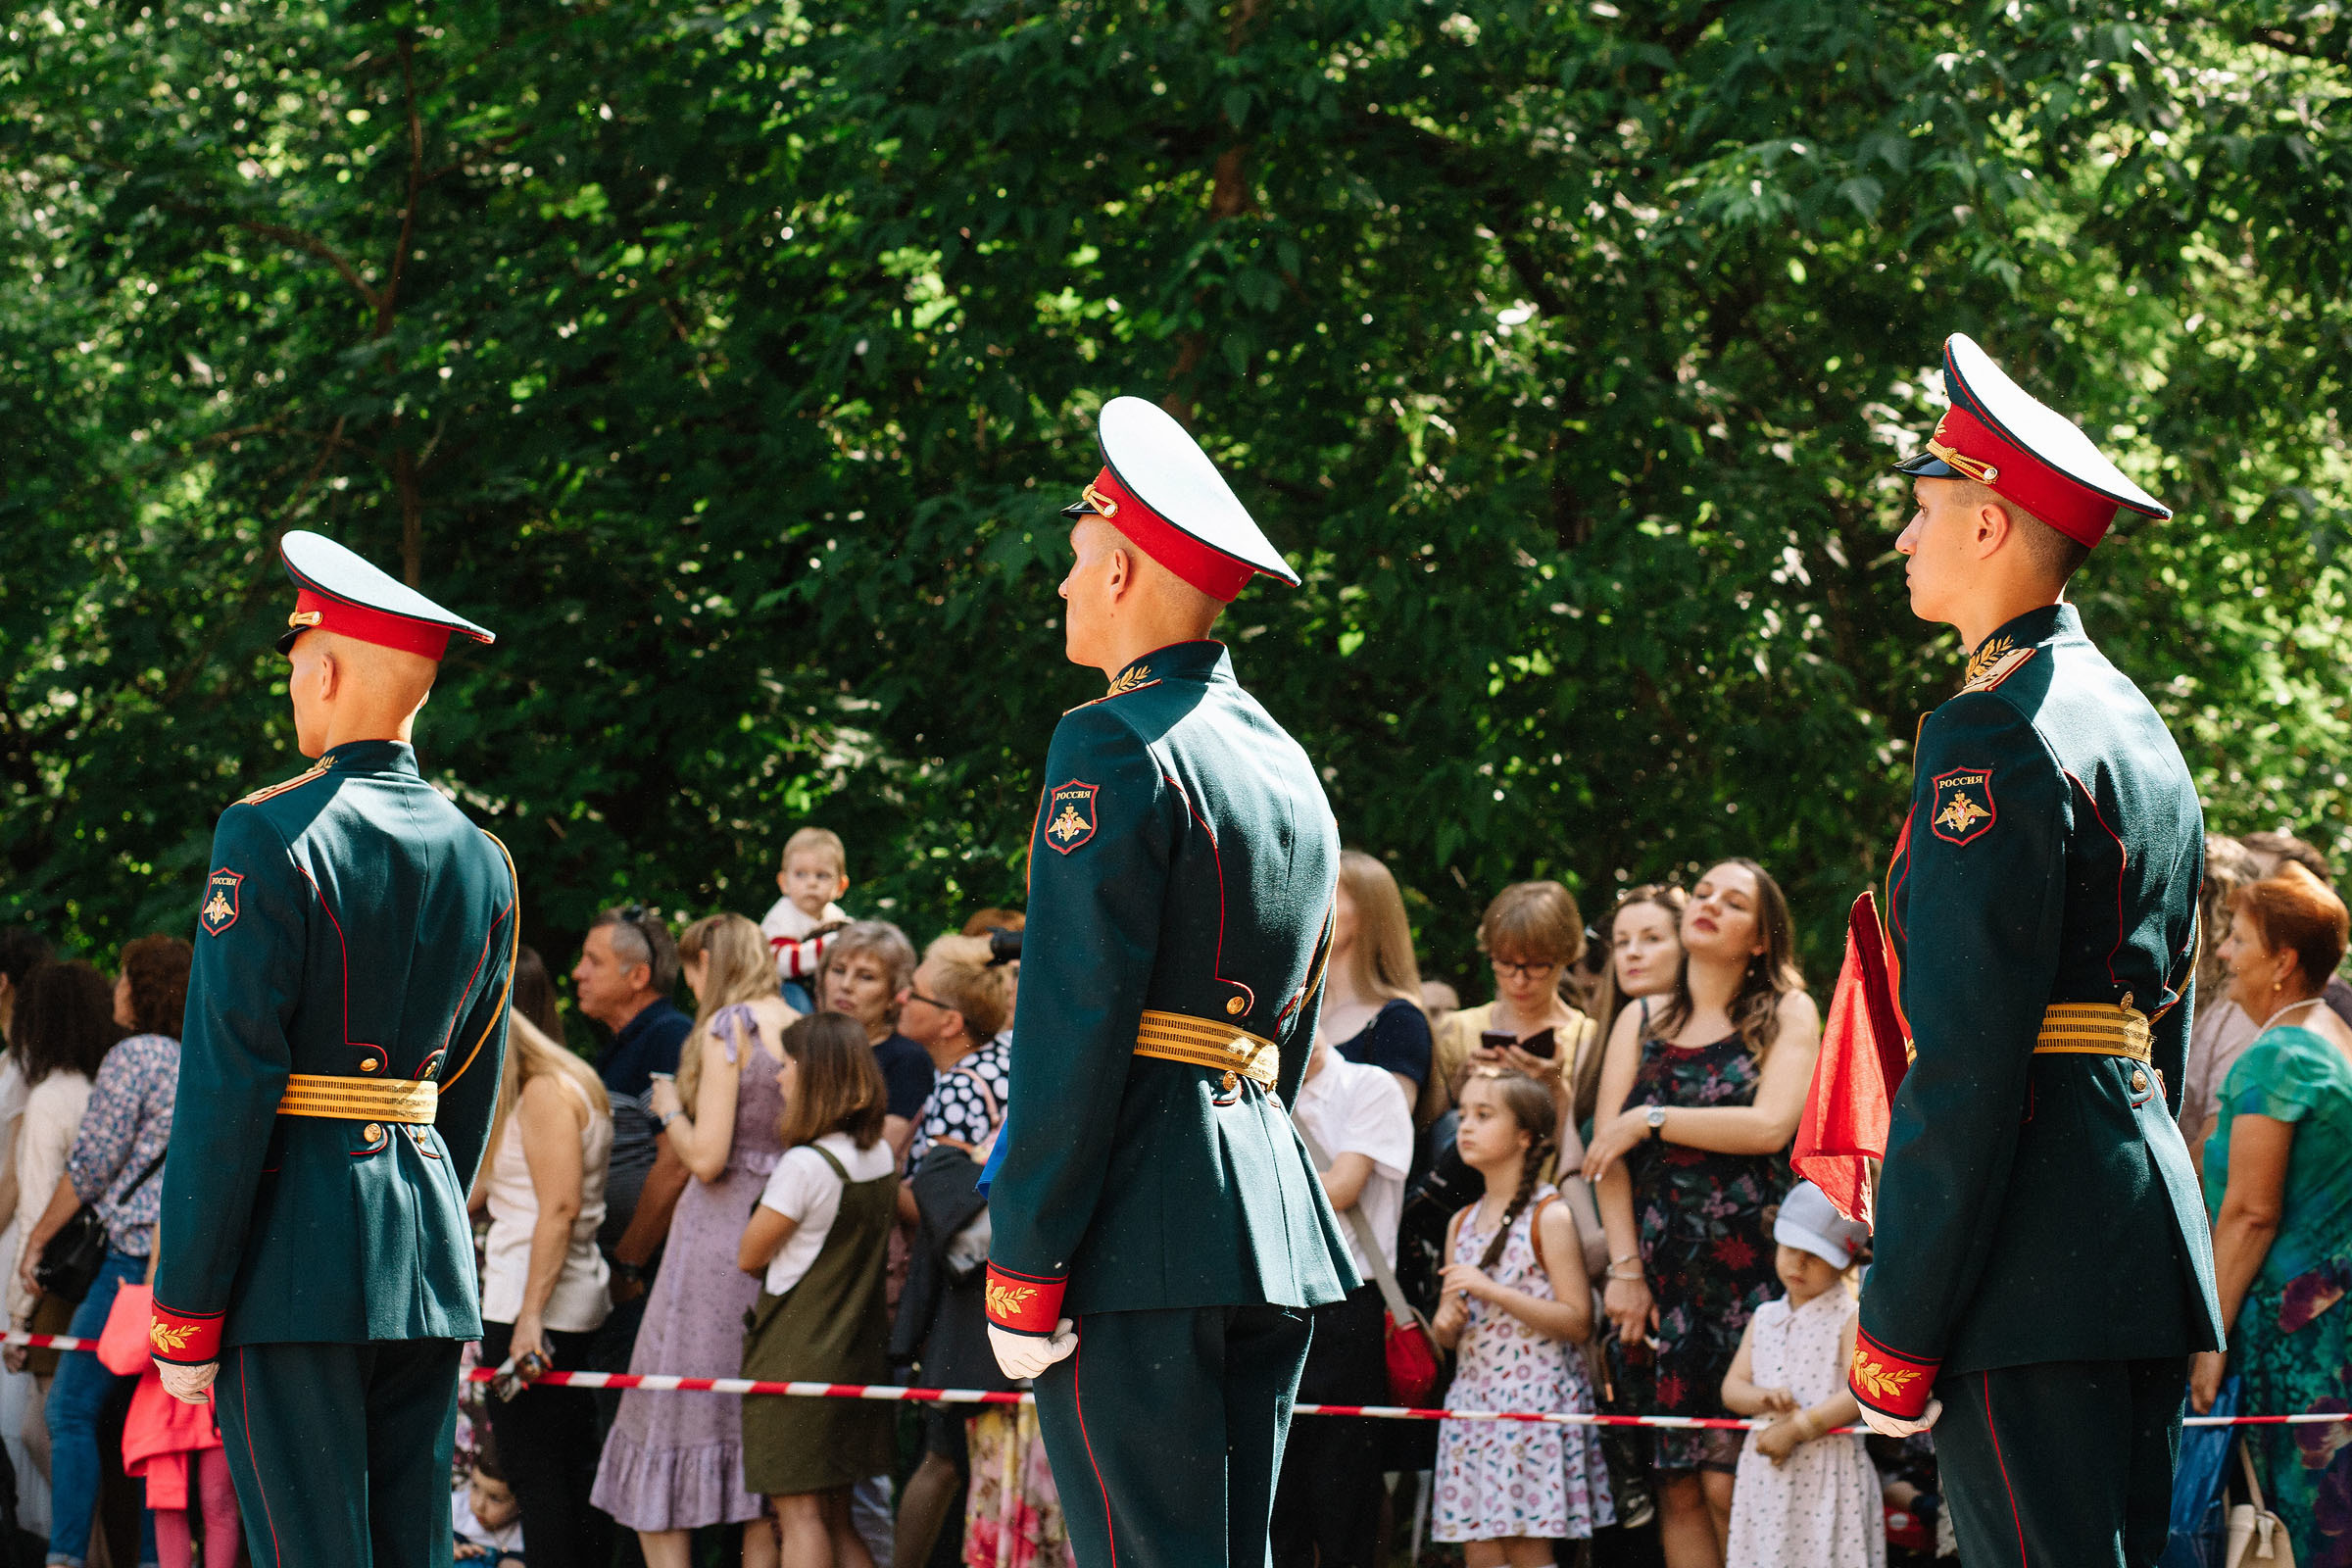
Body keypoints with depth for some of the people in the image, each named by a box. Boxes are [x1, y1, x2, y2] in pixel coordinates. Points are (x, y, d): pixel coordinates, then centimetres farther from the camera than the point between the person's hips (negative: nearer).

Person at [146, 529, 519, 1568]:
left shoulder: (270, 838, -10)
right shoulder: (481, 860, 10)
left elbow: (226, 1087, -13)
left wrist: (185, 1314, -10)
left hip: (296, 1248, -6)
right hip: (431, 1252, 6)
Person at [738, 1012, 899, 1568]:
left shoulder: (804, 1164, -17)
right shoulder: (881, 1157, 7)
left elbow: (748, 1257, -7)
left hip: (796, 1361, -8)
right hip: (858, 1356, 8)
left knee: (800, 1513, -5)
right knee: (837, 1519, 12)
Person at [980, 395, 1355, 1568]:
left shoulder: (1116, 748, -9)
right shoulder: (1288, 766, 19)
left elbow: (1075, 1028, -15)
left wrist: (1022, 1266, -14)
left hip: (1140, 1244, -9)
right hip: (1274, 1230, 9)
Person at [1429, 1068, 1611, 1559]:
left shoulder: (1551, 1216, -6)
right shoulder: (1463, 1224, 14)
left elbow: (1577, 1323, -13)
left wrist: (1490, 1291, -18)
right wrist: (1446, 1323, -3)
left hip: (1535, 1398, -6)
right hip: (1472, 1398, 6)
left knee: (1527, 1547, -8)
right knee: (1478, 1550, 2)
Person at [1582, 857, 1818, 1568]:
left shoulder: (1787, 1014, 5)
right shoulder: (1641, 1022, 16)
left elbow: (1770, 1126, -11)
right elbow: (1607, 1148, 7)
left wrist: (1650, 1119, -5)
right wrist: (1625, 1269, -4)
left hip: (1747, 1265, -4)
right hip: (1660, 1271, 4)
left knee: (1728, 1484, -12)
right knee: (1676, 1485, -2)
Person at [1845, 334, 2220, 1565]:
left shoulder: (1993, 738, -12)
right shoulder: (2139, 729, 18)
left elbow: (1966, 1061, -18)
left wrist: (1897, 1329, -17)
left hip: (2032, 1271, -10)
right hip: (2151, 1229, 10)